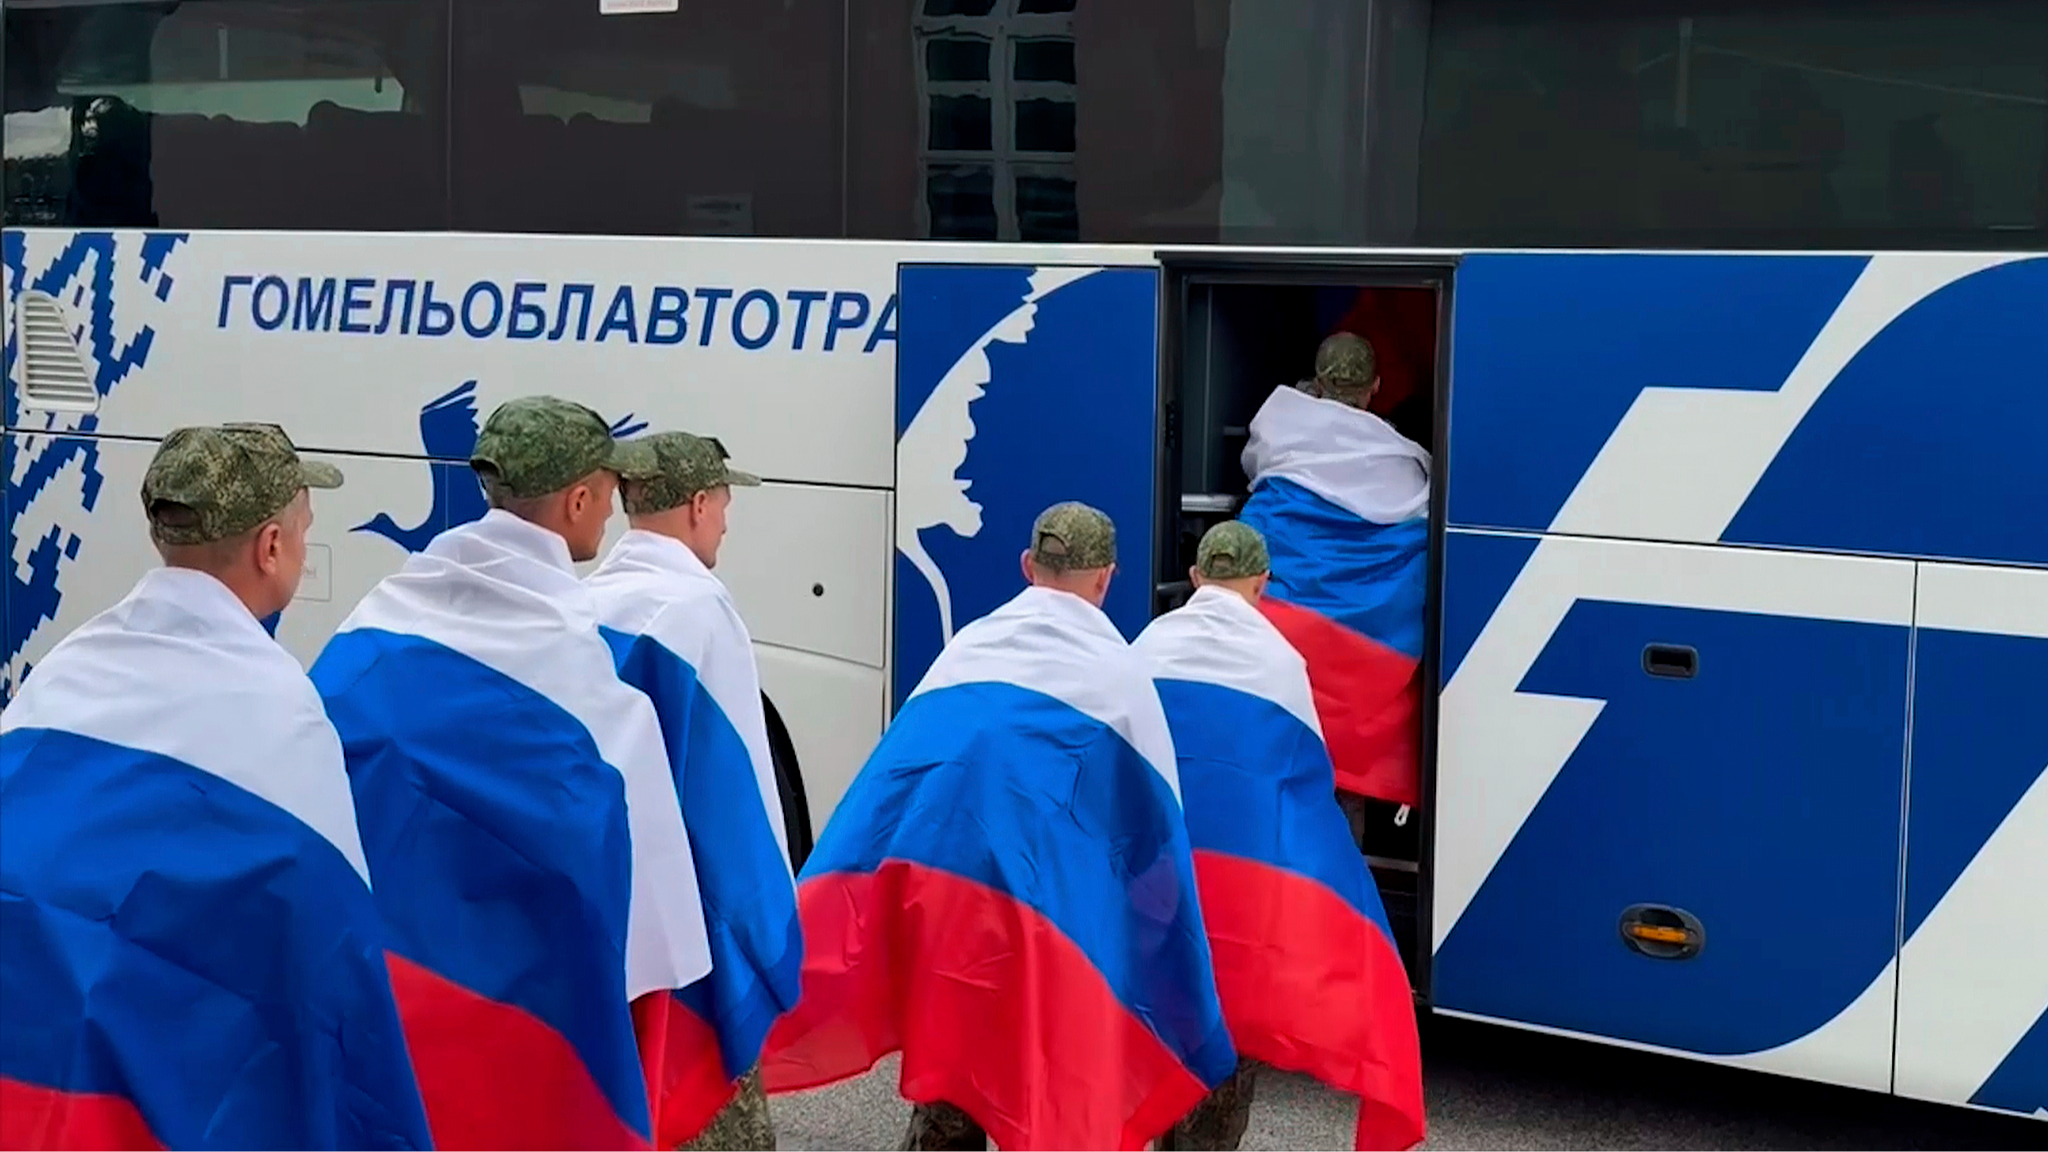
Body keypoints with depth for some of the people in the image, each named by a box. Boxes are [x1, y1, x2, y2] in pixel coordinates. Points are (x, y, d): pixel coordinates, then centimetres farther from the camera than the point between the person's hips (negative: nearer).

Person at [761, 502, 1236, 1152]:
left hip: (917, 872, 3)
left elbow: (911, 760, 17)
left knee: (945, 1060, 16)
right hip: (1036, 895, -3)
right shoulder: (1117, 671, 11)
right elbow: (1153, 818, 14)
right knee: (1042, 1091, 8)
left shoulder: (968, 644, 18)